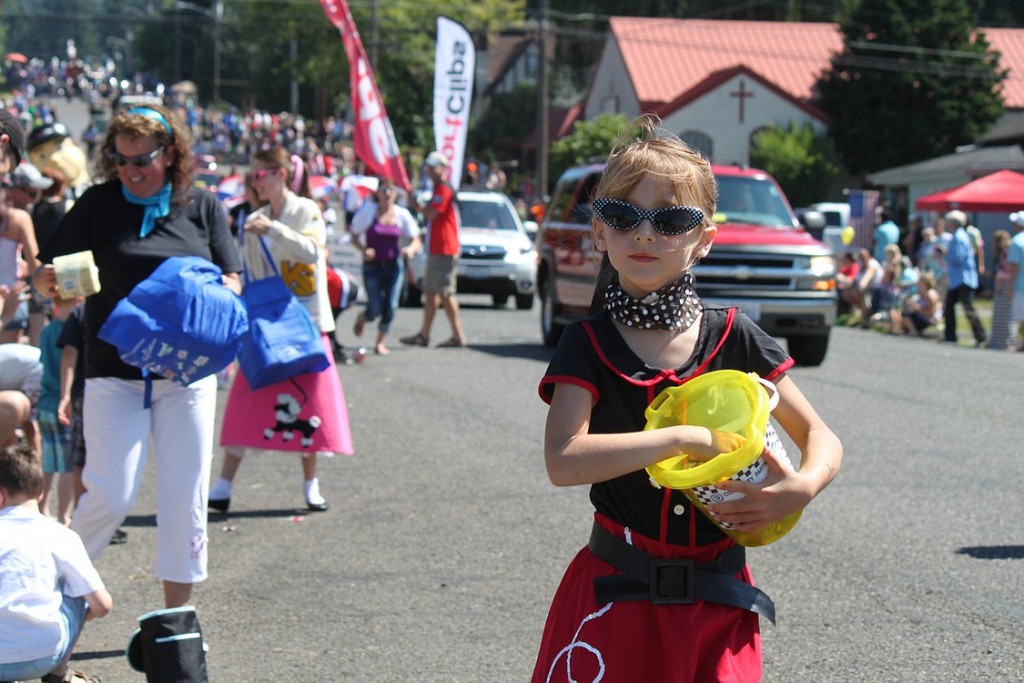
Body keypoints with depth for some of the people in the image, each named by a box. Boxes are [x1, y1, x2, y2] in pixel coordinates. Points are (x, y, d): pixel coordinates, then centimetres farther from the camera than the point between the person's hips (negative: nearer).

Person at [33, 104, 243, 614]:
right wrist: (50, 283, -25)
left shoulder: (203, 207, 5)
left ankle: (175, 615, 18)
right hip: (114, 373, -2)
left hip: (188, 372, 2)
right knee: (110, 496, -9)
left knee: (184, 498, 4)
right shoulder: (99, 203, 0)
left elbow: (231, 282, 7)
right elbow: (45, 277, -1)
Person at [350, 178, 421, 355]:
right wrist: (364, 250, -18)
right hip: (372, 266, -2)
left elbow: (415, 240, 4)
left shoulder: (402, 215, 0)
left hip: (394, 266, 2)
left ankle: (380, 342, 18)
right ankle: (361, 318, 30)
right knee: (375, 309, -8)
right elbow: (355, 237, 1)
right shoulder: (368, 212, -5)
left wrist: (411, 249, -18)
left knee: (390, 307, -4)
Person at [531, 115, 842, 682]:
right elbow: (563, 460, -20)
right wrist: (686, 438, -22)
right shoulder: (588, 346, -4)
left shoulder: (733, 338, 1)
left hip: (717, 603, 1)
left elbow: (821, 438, 6)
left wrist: (803, 487, -17)